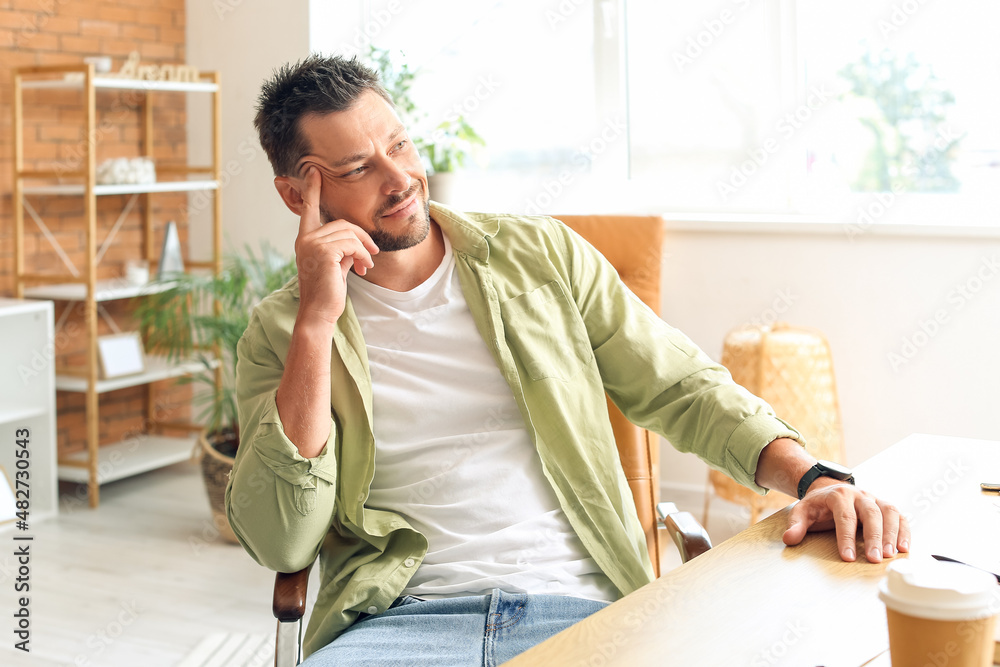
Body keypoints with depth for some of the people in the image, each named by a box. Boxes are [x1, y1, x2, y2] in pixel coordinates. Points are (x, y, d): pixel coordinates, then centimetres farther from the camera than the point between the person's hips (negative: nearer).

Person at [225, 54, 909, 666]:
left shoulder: (540, 255, 10)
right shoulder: (281, 333, 6)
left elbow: (682, 388, 11)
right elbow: (281, 543, -6)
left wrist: (814, 477, -6)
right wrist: (316, 321, -10)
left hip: (580, 608, 2)